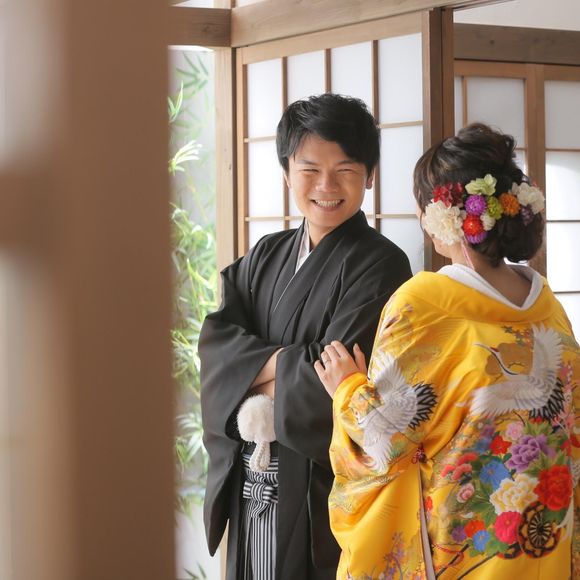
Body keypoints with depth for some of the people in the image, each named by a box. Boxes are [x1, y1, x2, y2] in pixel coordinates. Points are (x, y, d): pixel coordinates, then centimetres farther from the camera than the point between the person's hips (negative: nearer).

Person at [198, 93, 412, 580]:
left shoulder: (379, 265, -9)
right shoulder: (267, 256, 10)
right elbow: (216, 341, -1)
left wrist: (251, 368, -4)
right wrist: (286, 361, -17)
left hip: (323, 490, -6)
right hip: (251, 484, 6)